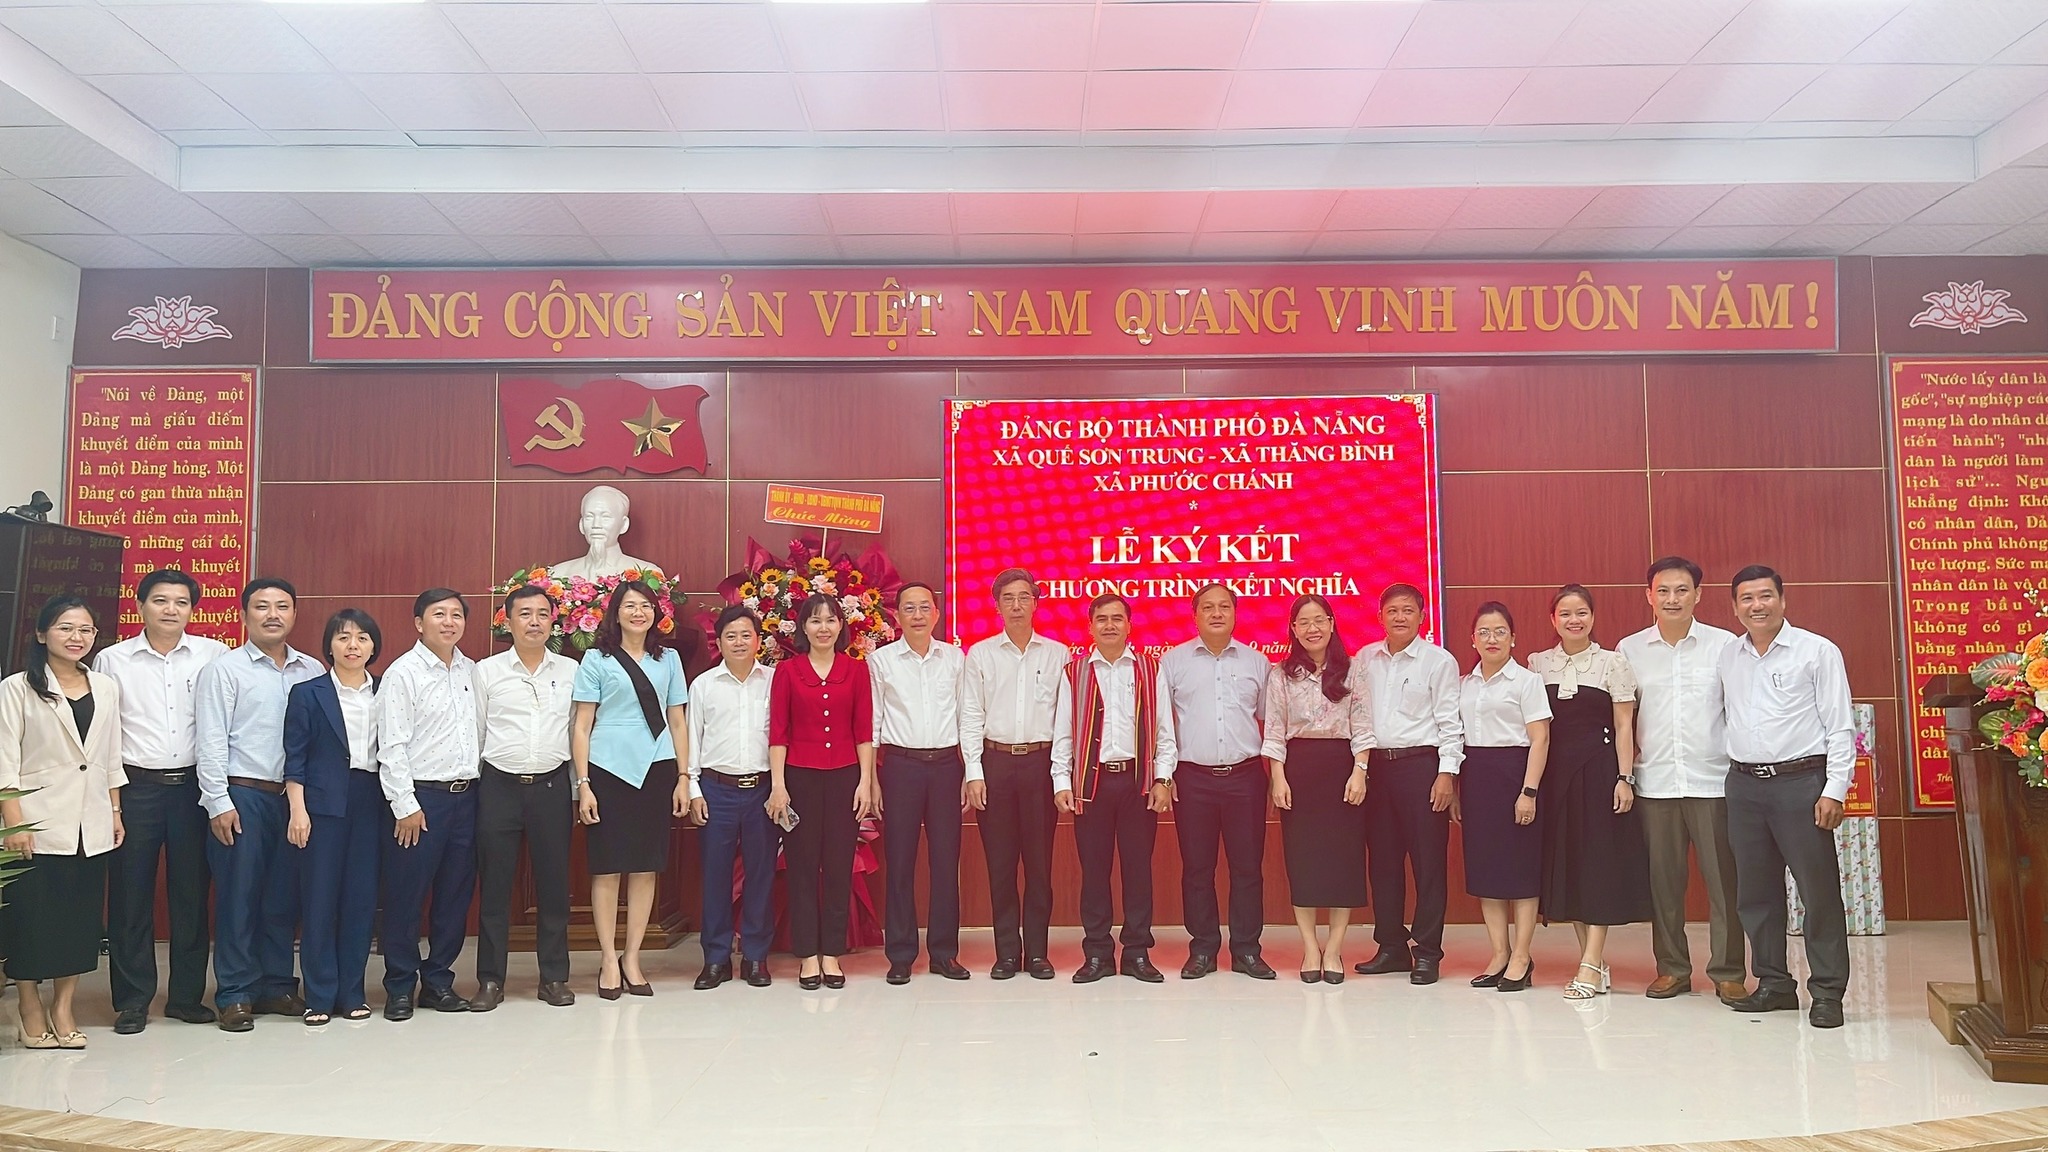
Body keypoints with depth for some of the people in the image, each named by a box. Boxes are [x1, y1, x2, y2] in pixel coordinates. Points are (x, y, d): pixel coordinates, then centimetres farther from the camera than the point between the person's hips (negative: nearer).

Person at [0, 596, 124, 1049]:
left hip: (90, 825, 4)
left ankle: (63, 1009, 17)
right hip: (38, 824, -4)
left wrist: (116, 813, 11)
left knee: (80, 917, 7)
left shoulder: (106, 688, 10)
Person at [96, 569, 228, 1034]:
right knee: (131, 895, 5)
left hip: (193, 786, 0)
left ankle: (187, 995, 19)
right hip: (135, 787, 0)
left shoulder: (213, 655, 2)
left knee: (191, 894, 7)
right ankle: (132, 1000, 17)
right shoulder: (112, 660, 3)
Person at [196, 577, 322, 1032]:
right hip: (243, 795, -3)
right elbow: (211, 742, -5)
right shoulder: (224, 670, -1)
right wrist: (219, 802, -10)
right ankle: (235, 995, 11)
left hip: (295, 797, 4)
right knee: (238, 896, 1)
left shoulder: (312, 671, 9)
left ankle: (278, 986, 20)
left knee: (285, 896, 9)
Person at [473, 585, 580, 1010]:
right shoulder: (487, 671, 3)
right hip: (499, 785, -1)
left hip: (552, 785, 1)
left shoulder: (570, 671, 6)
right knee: (494, 883, 4)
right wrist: (469, 786, 2)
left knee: (553, 882, 6)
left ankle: (554, 977, 17)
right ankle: (490, 979, 15)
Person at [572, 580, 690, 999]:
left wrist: (683, 777, 6)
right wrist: (583, 784, -6)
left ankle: (632, 957, 14)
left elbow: (678, 721, 12)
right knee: (607, 867, 1)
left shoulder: (668, 659, 11)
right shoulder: (597, 659, 3)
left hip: (656, 770, 3)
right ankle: (608, 959, 11)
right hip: (608, 770, -2)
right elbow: (581, 726, 0)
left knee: (646, 867, 4)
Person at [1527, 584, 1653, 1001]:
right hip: (1553, 771, 4)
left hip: (1599, 769, -3)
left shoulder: (1612, 663, 0)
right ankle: (1596, 962, 16)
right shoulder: (1538, 664, 8)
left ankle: (1590, 966, -2)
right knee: (1563, 861, 5)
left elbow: (1624, 727, -2)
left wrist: (1624, 778, -9)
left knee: (1599, 861, -4)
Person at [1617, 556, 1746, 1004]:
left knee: (1724, 879, 1)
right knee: (1662, 879, 7)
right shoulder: (1629, 650, 7)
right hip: (1654, 782, 2)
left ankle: (1728, 972, 12)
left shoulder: (1725, 645, 2)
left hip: (1713, 781, -1)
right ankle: (1672, 968, 18)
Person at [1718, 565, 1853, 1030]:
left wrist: (1835, 790, -10)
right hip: (1744, 784, 5)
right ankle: (1774, 984, 21)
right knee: (1756, 891, 10)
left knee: (1819, 890, -2)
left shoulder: (1817, 652, -2)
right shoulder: (1727, 657, 11)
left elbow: (1841, 727, -4)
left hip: (1801, 782, -5)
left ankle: (1827, 992, 8)